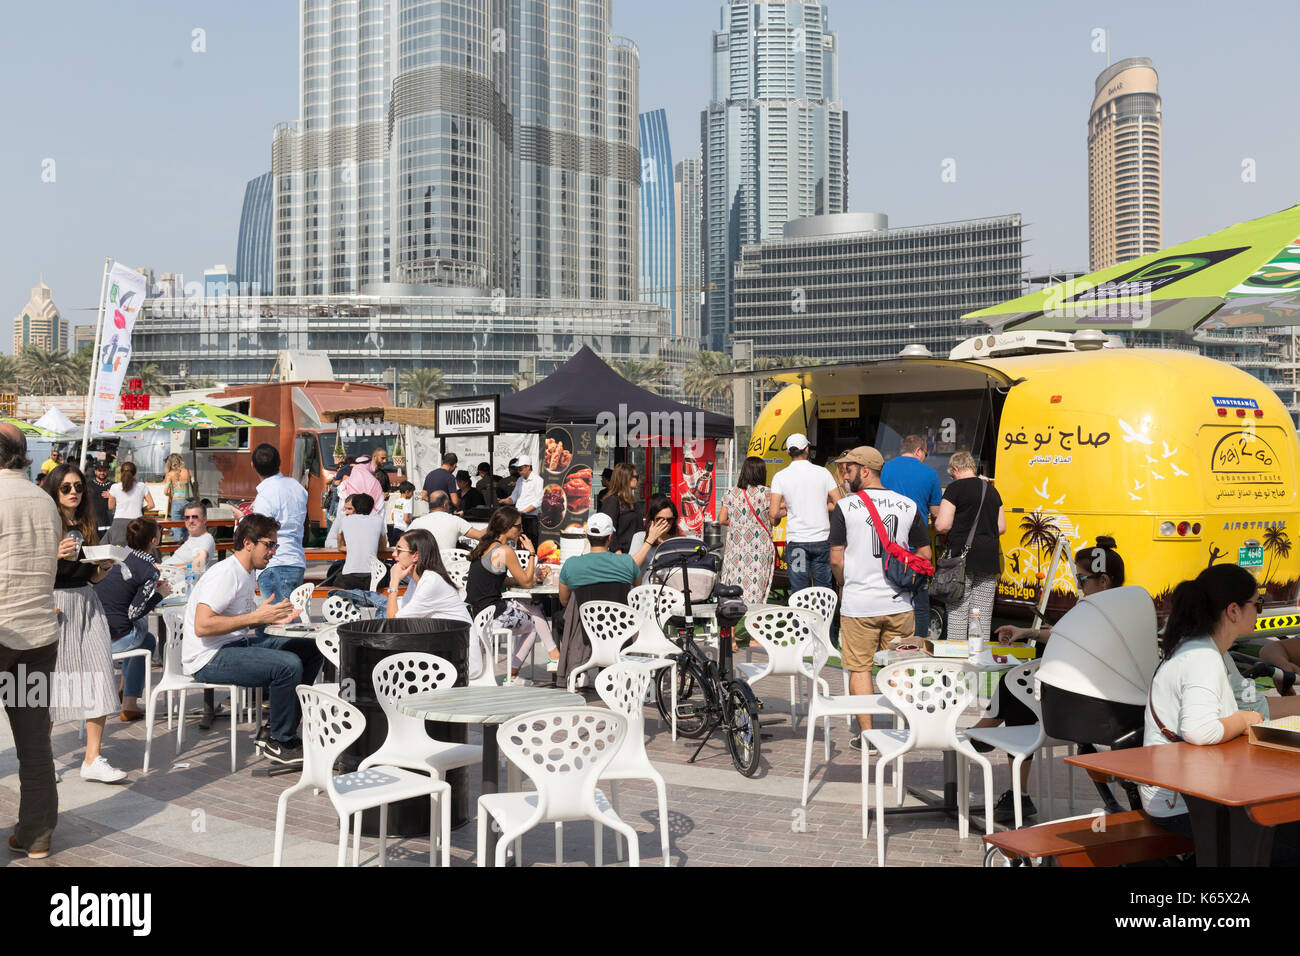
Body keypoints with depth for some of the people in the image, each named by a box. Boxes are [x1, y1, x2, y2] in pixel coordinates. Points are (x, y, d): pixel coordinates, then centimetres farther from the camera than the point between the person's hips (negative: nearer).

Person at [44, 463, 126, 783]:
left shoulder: (86, 526, 14)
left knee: (99, 677, -4)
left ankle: (93, 760, -1)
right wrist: (56, 555, -23)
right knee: (53, 678, 1)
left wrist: (104, 566, 0)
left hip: (86, 605, 5)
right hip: (54, 605, -5)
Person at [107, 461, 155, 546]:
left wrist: (110, 496, 33)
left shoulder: (114, 487, 4)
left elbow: (111, 506, 15)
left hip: (119, 521, 1)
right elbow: (151, 505, 2)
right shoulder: (142, 486, 3)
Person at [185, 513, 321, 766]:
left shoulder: (246, 573, 15)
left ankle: (278, 732, 7)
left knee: (312, 650, 4)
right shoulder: (225, 573, -16)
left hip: (237, 645, 10)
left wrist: (272, 619, 7)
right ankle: (278, 742, -9)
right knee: (289, 664, -29)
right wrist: (257, 617, -24)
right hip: (209, 659, -10)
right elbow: (202, 626, -26)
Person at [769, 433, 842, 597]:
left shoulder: (780, 476, -3)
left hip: (796, 542, -1)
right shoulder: (822, 472, 0)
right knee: (824, 590, 10)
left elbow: (773, 514, -10)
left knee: (799, 592, 4)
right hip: (822, 540, 1)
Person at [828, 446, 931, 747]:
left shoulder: (845, 505, -7)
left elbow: (836, 559, -7)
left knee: (860, 668, 8)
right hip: (899, 603, 3)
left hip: (858, 604, -3)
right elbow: (924, 554, 7)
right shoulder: (908, 505, 4)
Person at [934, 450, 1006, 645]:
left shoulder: (955, 488, -5)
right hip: (988, 560, 6)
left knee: (957, 612, -3)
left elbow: (942, 525, -12)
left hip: (962, 558, -6)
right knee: (983, 616, 8)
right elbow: (1001, 527, 18)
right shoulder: (991, 490, 15)